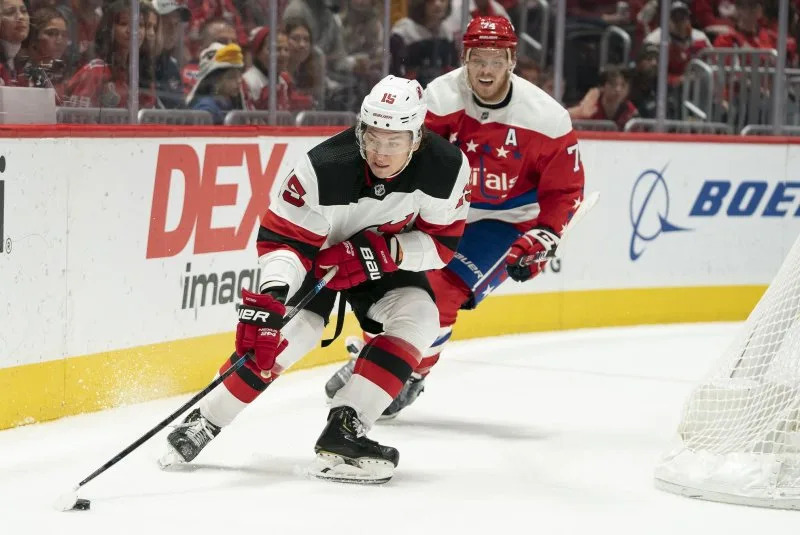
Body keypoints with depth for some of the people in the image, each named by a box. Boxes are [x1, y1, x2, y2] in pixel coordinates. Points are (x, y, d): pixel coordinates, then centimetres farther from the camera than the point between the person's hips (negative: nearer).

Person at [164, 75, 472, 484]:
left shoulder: (447, 169, -27)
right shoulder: (324, 168, -36)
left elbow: (442, 242, -15)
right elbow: (282, 238, -32)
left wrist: (389, 251, -31)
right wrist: (270, 296, -48)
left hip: (385, 259, 3)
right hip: (316, 249, -3)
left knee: (419, 318, -22)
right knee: (296, 327, -22)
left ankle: (344, 429, -23)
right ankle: (204, 421, -6)